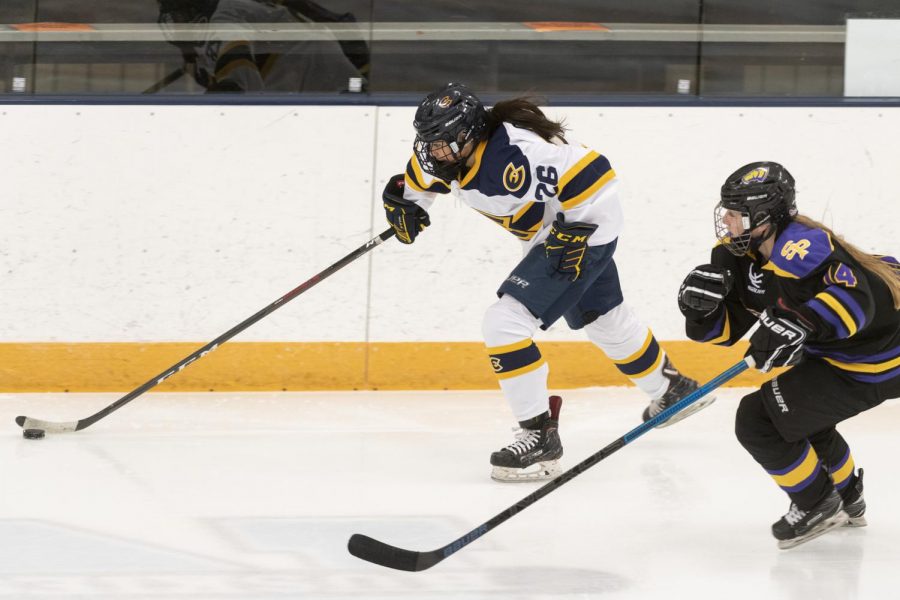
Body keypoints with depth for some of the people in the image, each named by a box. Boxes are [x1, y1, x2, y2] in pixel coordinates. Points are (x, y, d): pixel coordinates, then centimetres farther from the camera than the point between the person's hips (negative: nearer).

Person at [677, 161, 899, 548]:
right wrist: (699, 303, -16)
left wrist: (800, 325, -50)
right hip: (831, 352, 11)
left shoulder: (799, 248, -30)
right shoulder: (743, 258, 2)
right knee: (798, 408, 32)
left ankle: (818, 506, 8)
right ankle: (847, 500, 50)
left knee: (759, 418, -11)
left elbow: (855, 299, -41)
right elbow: (721, 331, 4)